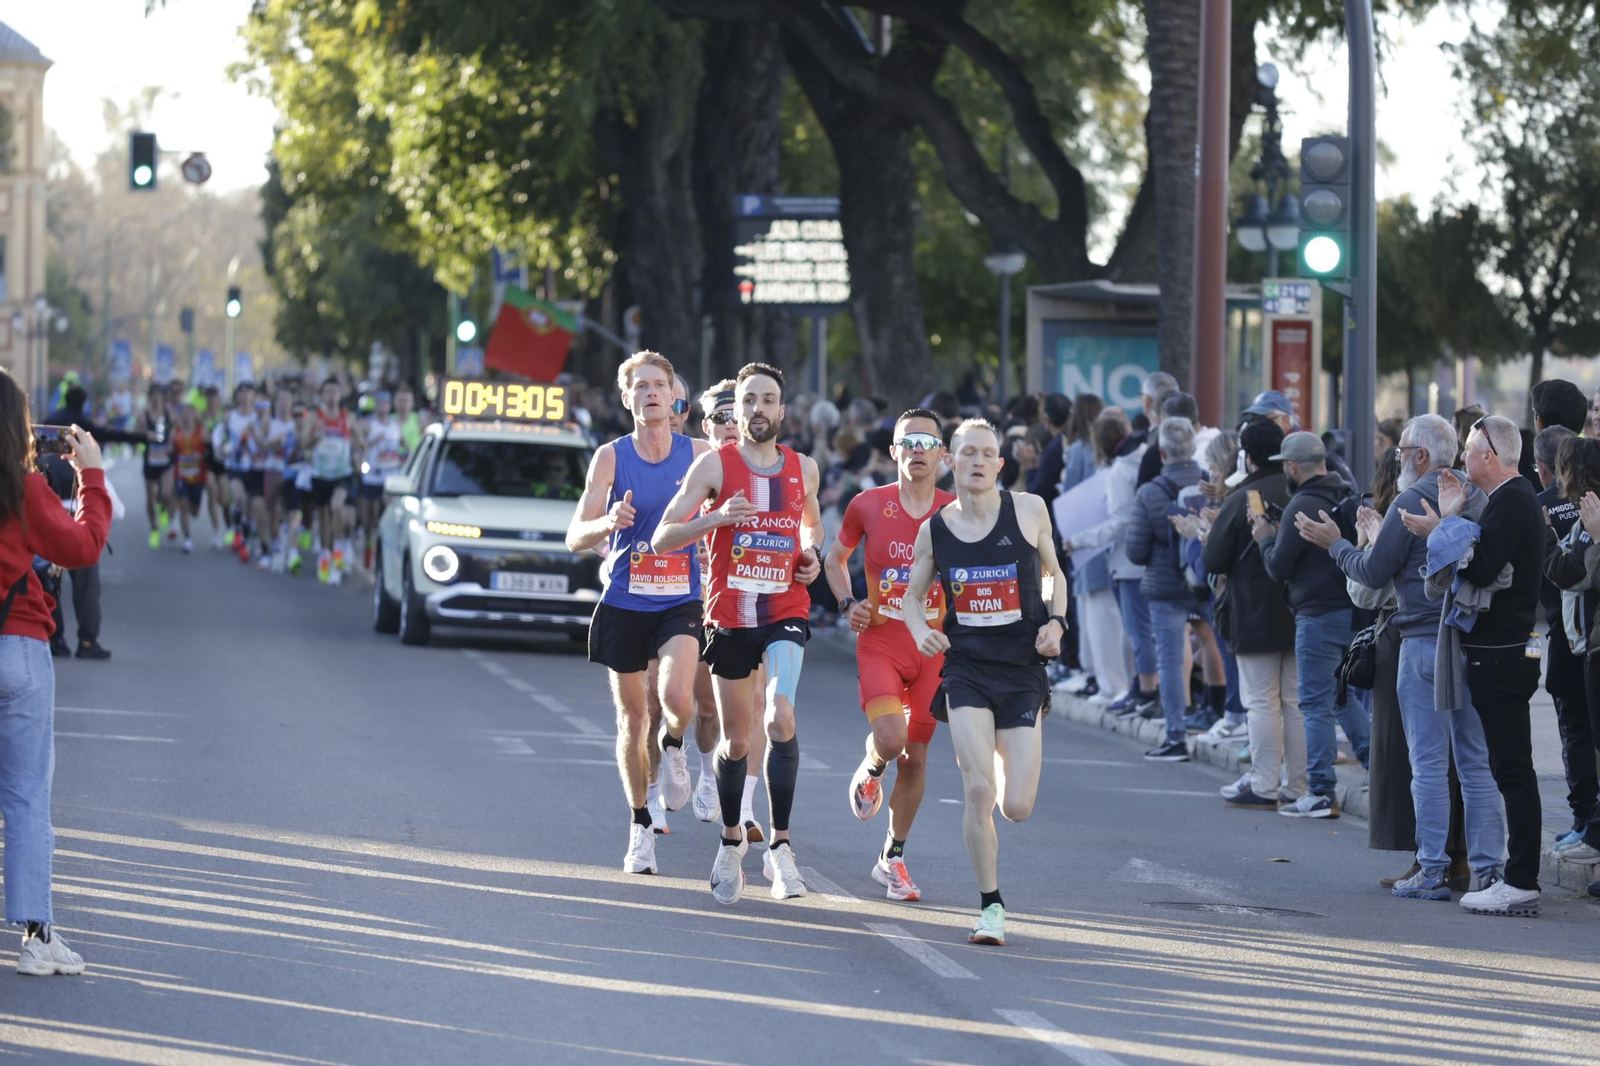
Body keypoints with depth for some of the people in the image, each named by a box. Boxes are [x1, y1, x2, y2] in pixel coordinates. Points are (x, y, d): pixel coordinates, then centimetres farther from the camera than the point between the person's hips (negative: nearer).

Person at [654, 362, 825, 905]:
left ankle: (780, 845, -17)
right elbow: (661, 539, -8)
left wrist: (812, 553, 5)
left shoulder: (803, 469, 7)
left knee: (780, 716, -24)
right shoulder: (715, 464, -3)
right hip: (730, 615, 0)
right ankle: (731, 841, 34)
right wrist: (717, 517, -24)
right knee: (736, 740, 10)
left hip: (786, 615, 0)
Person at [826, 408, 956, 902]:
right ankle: (870, 770, 16)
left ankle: (893, 858, 20)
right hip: (880, 643, -1)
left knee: (915, 757, 5)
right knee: (890, 739, -22)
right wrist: (847, 603, -3)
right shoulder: (869, 505, -1)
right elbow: (835, 559, 14)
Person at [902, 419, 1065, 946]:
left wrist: (1055, 622, -4)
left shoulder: (1029, 510, -1)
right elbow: (912, 596, 14)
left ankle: (1001, 756, 36)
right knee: (979, 792, -16)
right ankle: (990, 906, 0)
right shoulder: (934, 528, 1)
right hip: (966, 669, 0)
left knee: (1017, 808, -3)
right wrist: (920, 630, -8)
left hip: (1022, 671, 0)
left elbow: (1054, 573, 13)